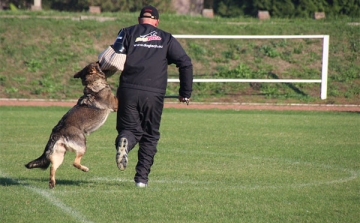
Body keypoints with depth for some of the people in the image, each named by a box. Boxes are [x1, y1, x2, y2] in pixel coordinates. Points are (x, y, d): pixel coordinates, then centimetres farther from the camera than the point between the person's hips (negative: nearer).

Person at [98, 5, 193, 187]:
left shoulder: (128, 33, 11)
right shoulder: (166, 38, 15)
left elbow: (113, 59, -6)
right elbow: (185, 63, 8)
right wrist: (185, 93, 14)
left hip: (128, 91, 0)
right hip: (154, 94, 0)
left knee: (130, 129, 9)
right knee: (150, 136, 13)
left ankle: (124, 141, -27)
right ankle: (142, 177, 6)